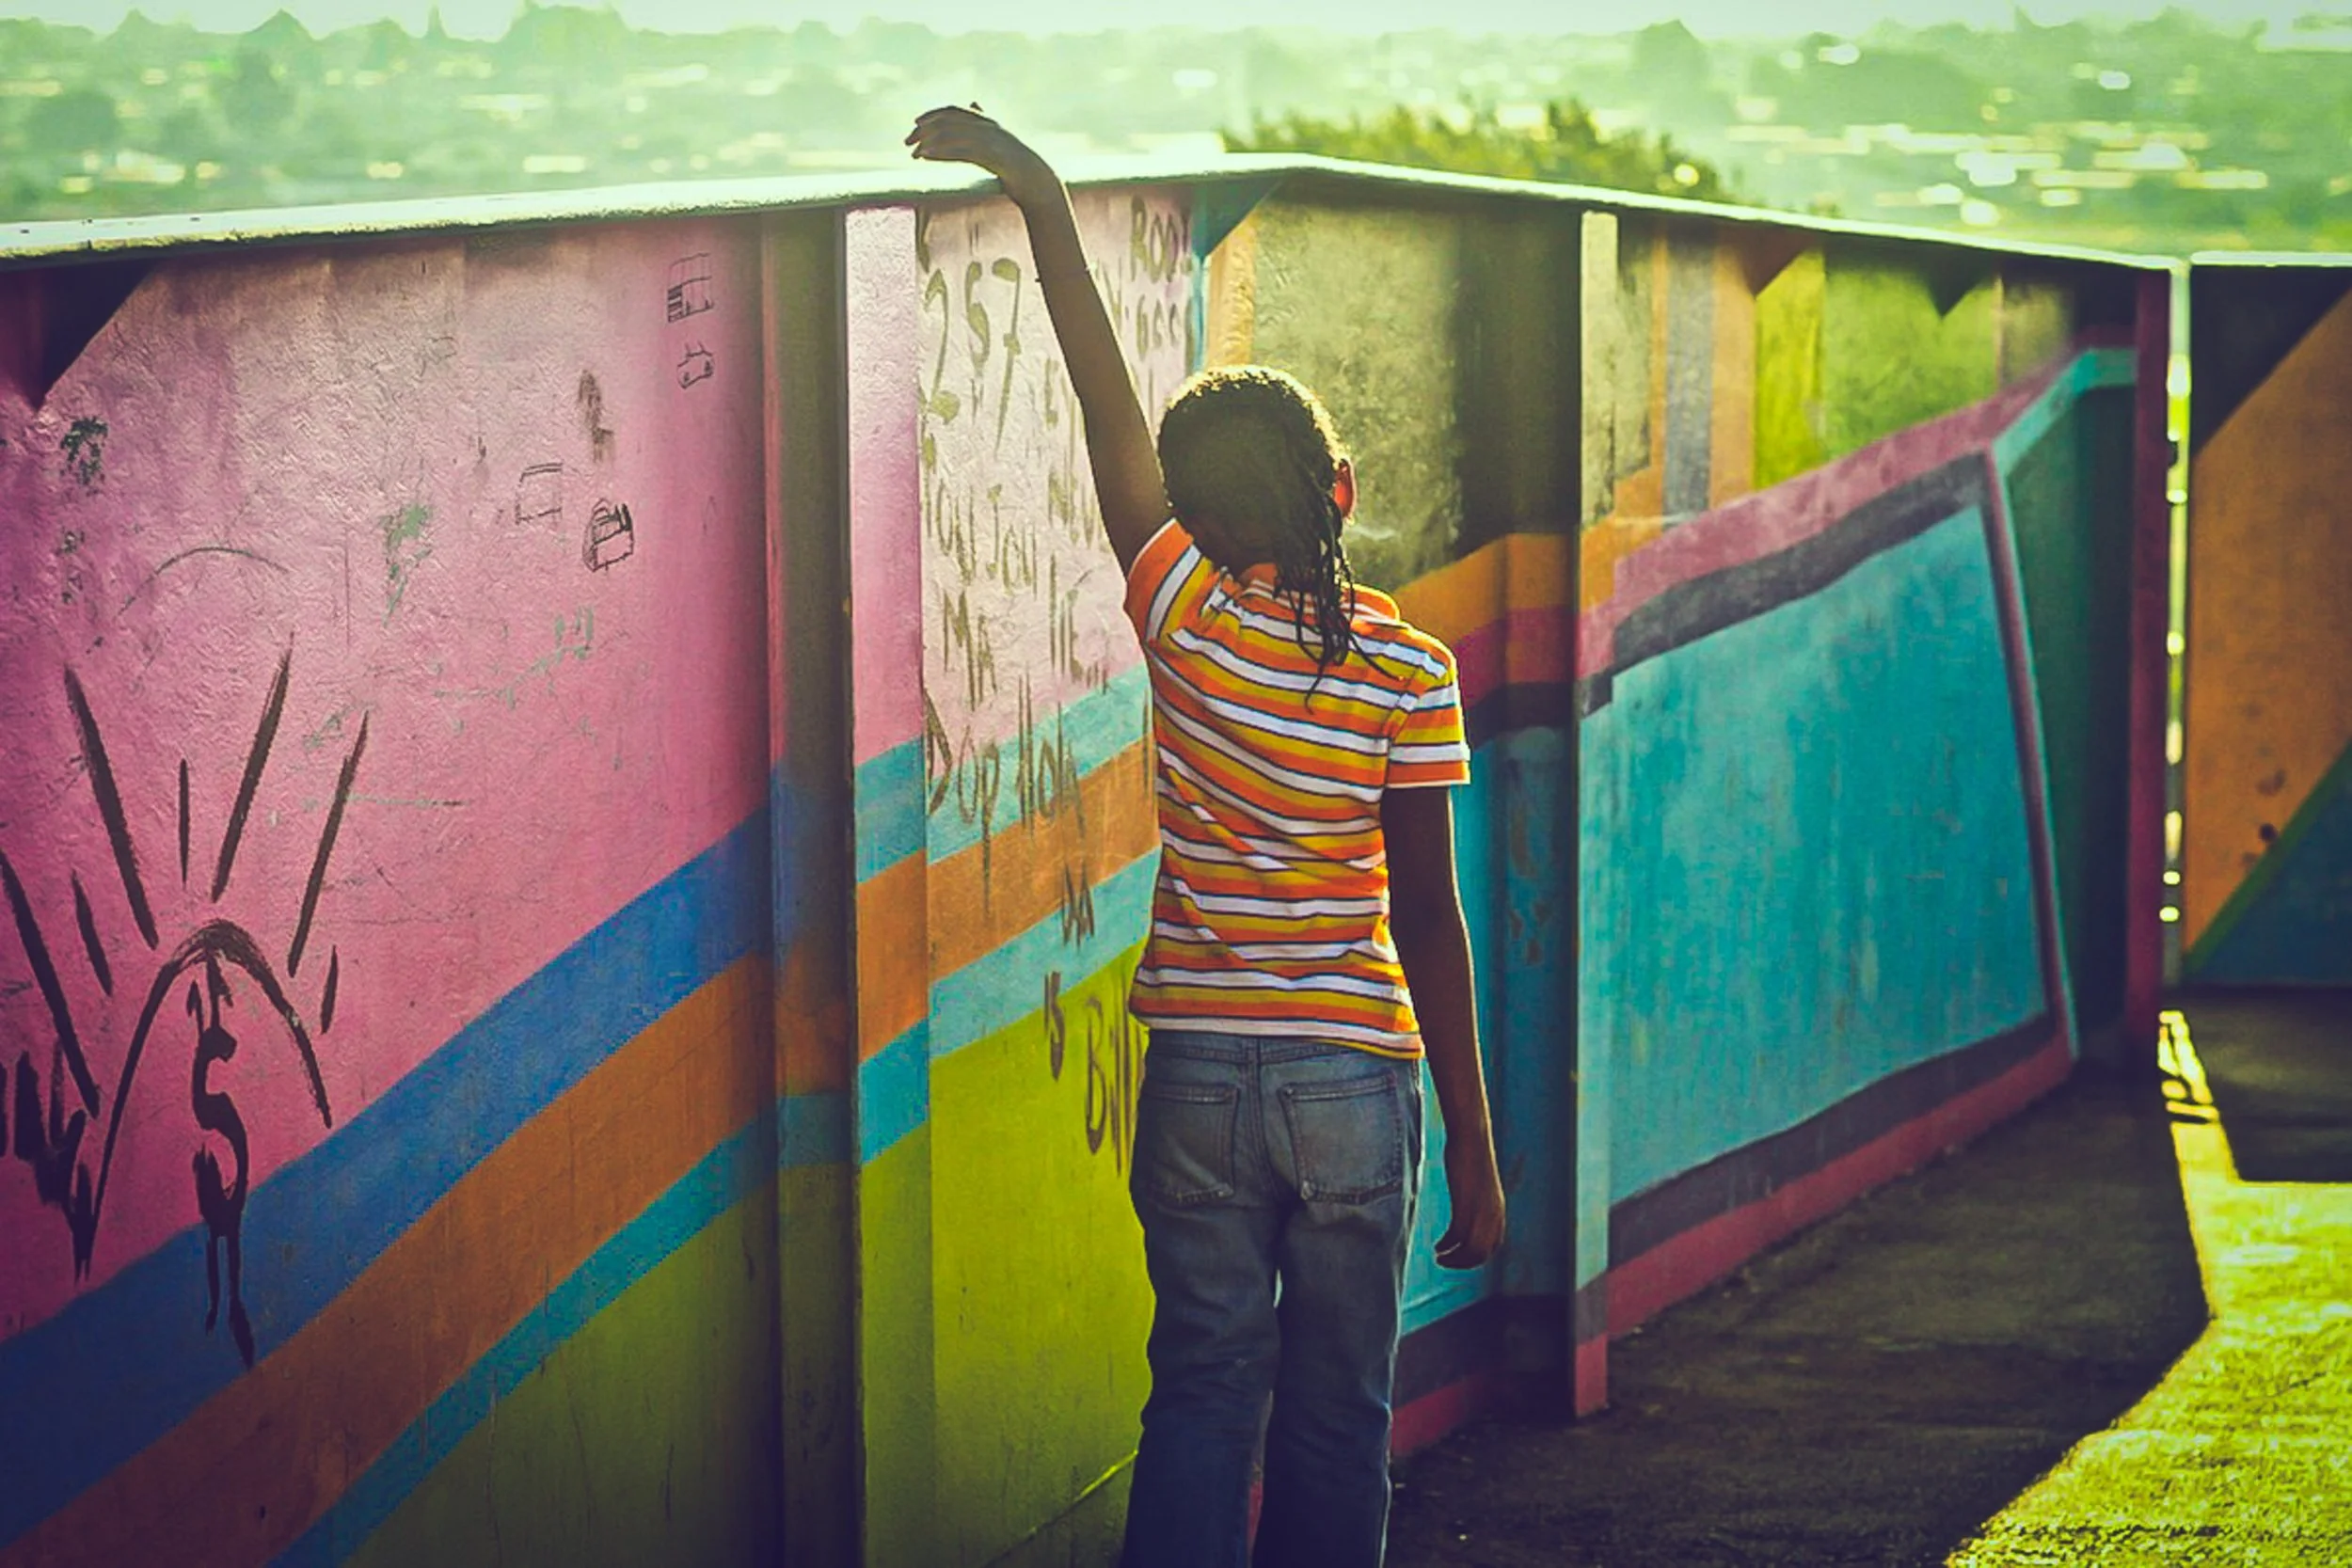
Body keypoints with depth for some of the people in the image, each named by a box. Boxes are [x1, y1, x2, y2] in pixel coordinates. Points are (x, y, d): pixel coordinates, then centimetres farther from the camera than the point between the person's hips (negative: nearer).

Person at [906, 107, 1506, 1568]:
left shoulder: (1190, 622, -8)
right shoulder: (1408, 672, -8)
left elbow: (1107, 402, -3)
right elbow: (1430, 920, -7)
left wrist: (1046, 200, 4)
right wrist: (1476, 1152, -1)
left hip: (1199, 1068, 1)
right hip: (1358, 1075, -1)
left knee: (1201, 1387, 9)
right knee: (1337, 1415, 8)